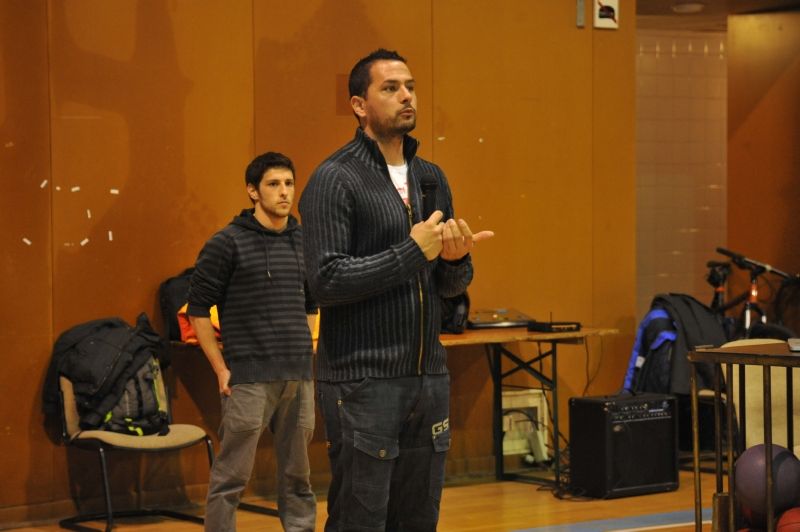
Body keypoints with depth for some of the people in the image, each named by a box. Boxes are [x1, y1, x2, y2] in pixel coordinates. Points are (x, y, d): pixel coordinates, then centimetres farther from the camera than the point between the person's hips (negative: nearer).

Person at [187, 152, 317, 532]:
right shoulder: (228, 243, -6)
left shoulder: (304, 242, 10)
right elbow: (198, 309, -4)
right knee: (231, 477, -2)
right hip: (249, 379, -5)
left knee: (297, 474, 11)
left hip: (299, 376, 5)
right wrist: (221, 368, -8)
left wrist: (308, 354, 13)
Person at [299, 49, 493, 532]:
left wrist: (456, 259, -5)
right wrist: (412, 252, -16)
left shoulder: (431, 178, 13)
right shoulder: (335, 180, -8)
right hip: (363, 383, -7)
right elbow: (326, 280, -17)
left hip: (429, 378, 7)